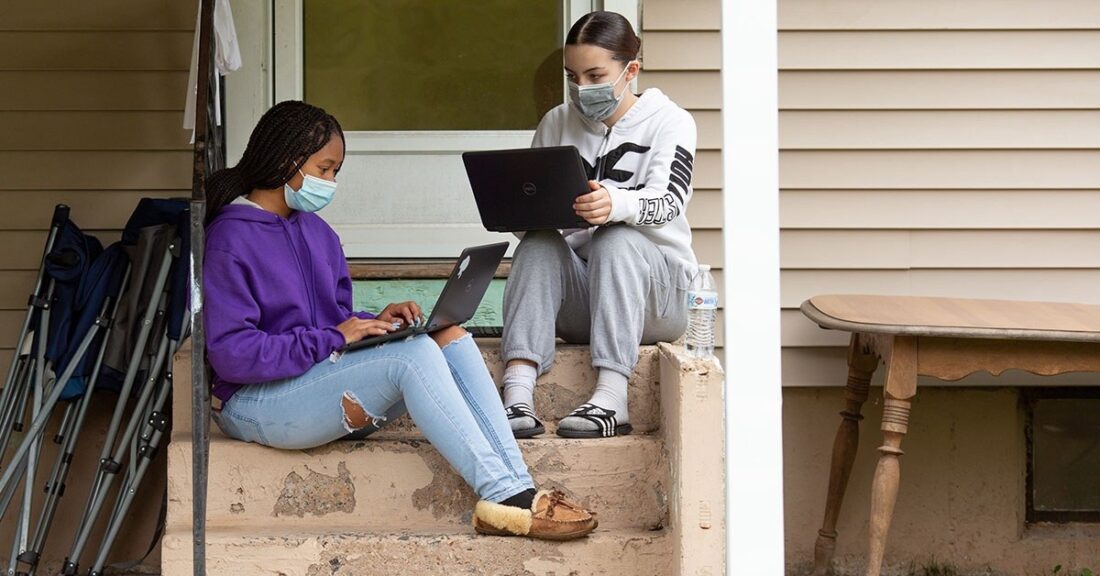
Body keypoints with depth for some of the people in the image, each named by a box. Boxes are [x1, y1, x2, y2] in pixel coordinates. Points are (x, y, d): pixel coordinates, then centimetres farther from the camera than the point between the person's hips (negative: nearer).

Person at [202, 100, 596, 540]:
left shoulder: (315, 232, 15)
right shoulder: (231, 240, -11)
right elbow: (231, 355, -19)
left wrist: (372, 323, -4)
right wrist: (332, 338, -18)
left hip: (323, 375, 8)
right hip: (255, 405, -8)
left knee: (449, 337, -13)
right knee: (415, 354, -27)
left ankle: (516, 489, -25)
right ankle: (502, 495, -30)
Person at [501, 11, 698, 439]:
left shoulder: (669, 123, -3)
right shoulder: (556, 124, 9)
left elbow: (666, 202, -22)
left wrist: (616, 205, -45)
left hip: (654, 288, -3)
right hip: (577, 304, 3)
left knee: (617, 239, -33)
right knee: (539, 244, -27)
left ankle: (611, 399, -45)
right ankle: (517, 394, -44)